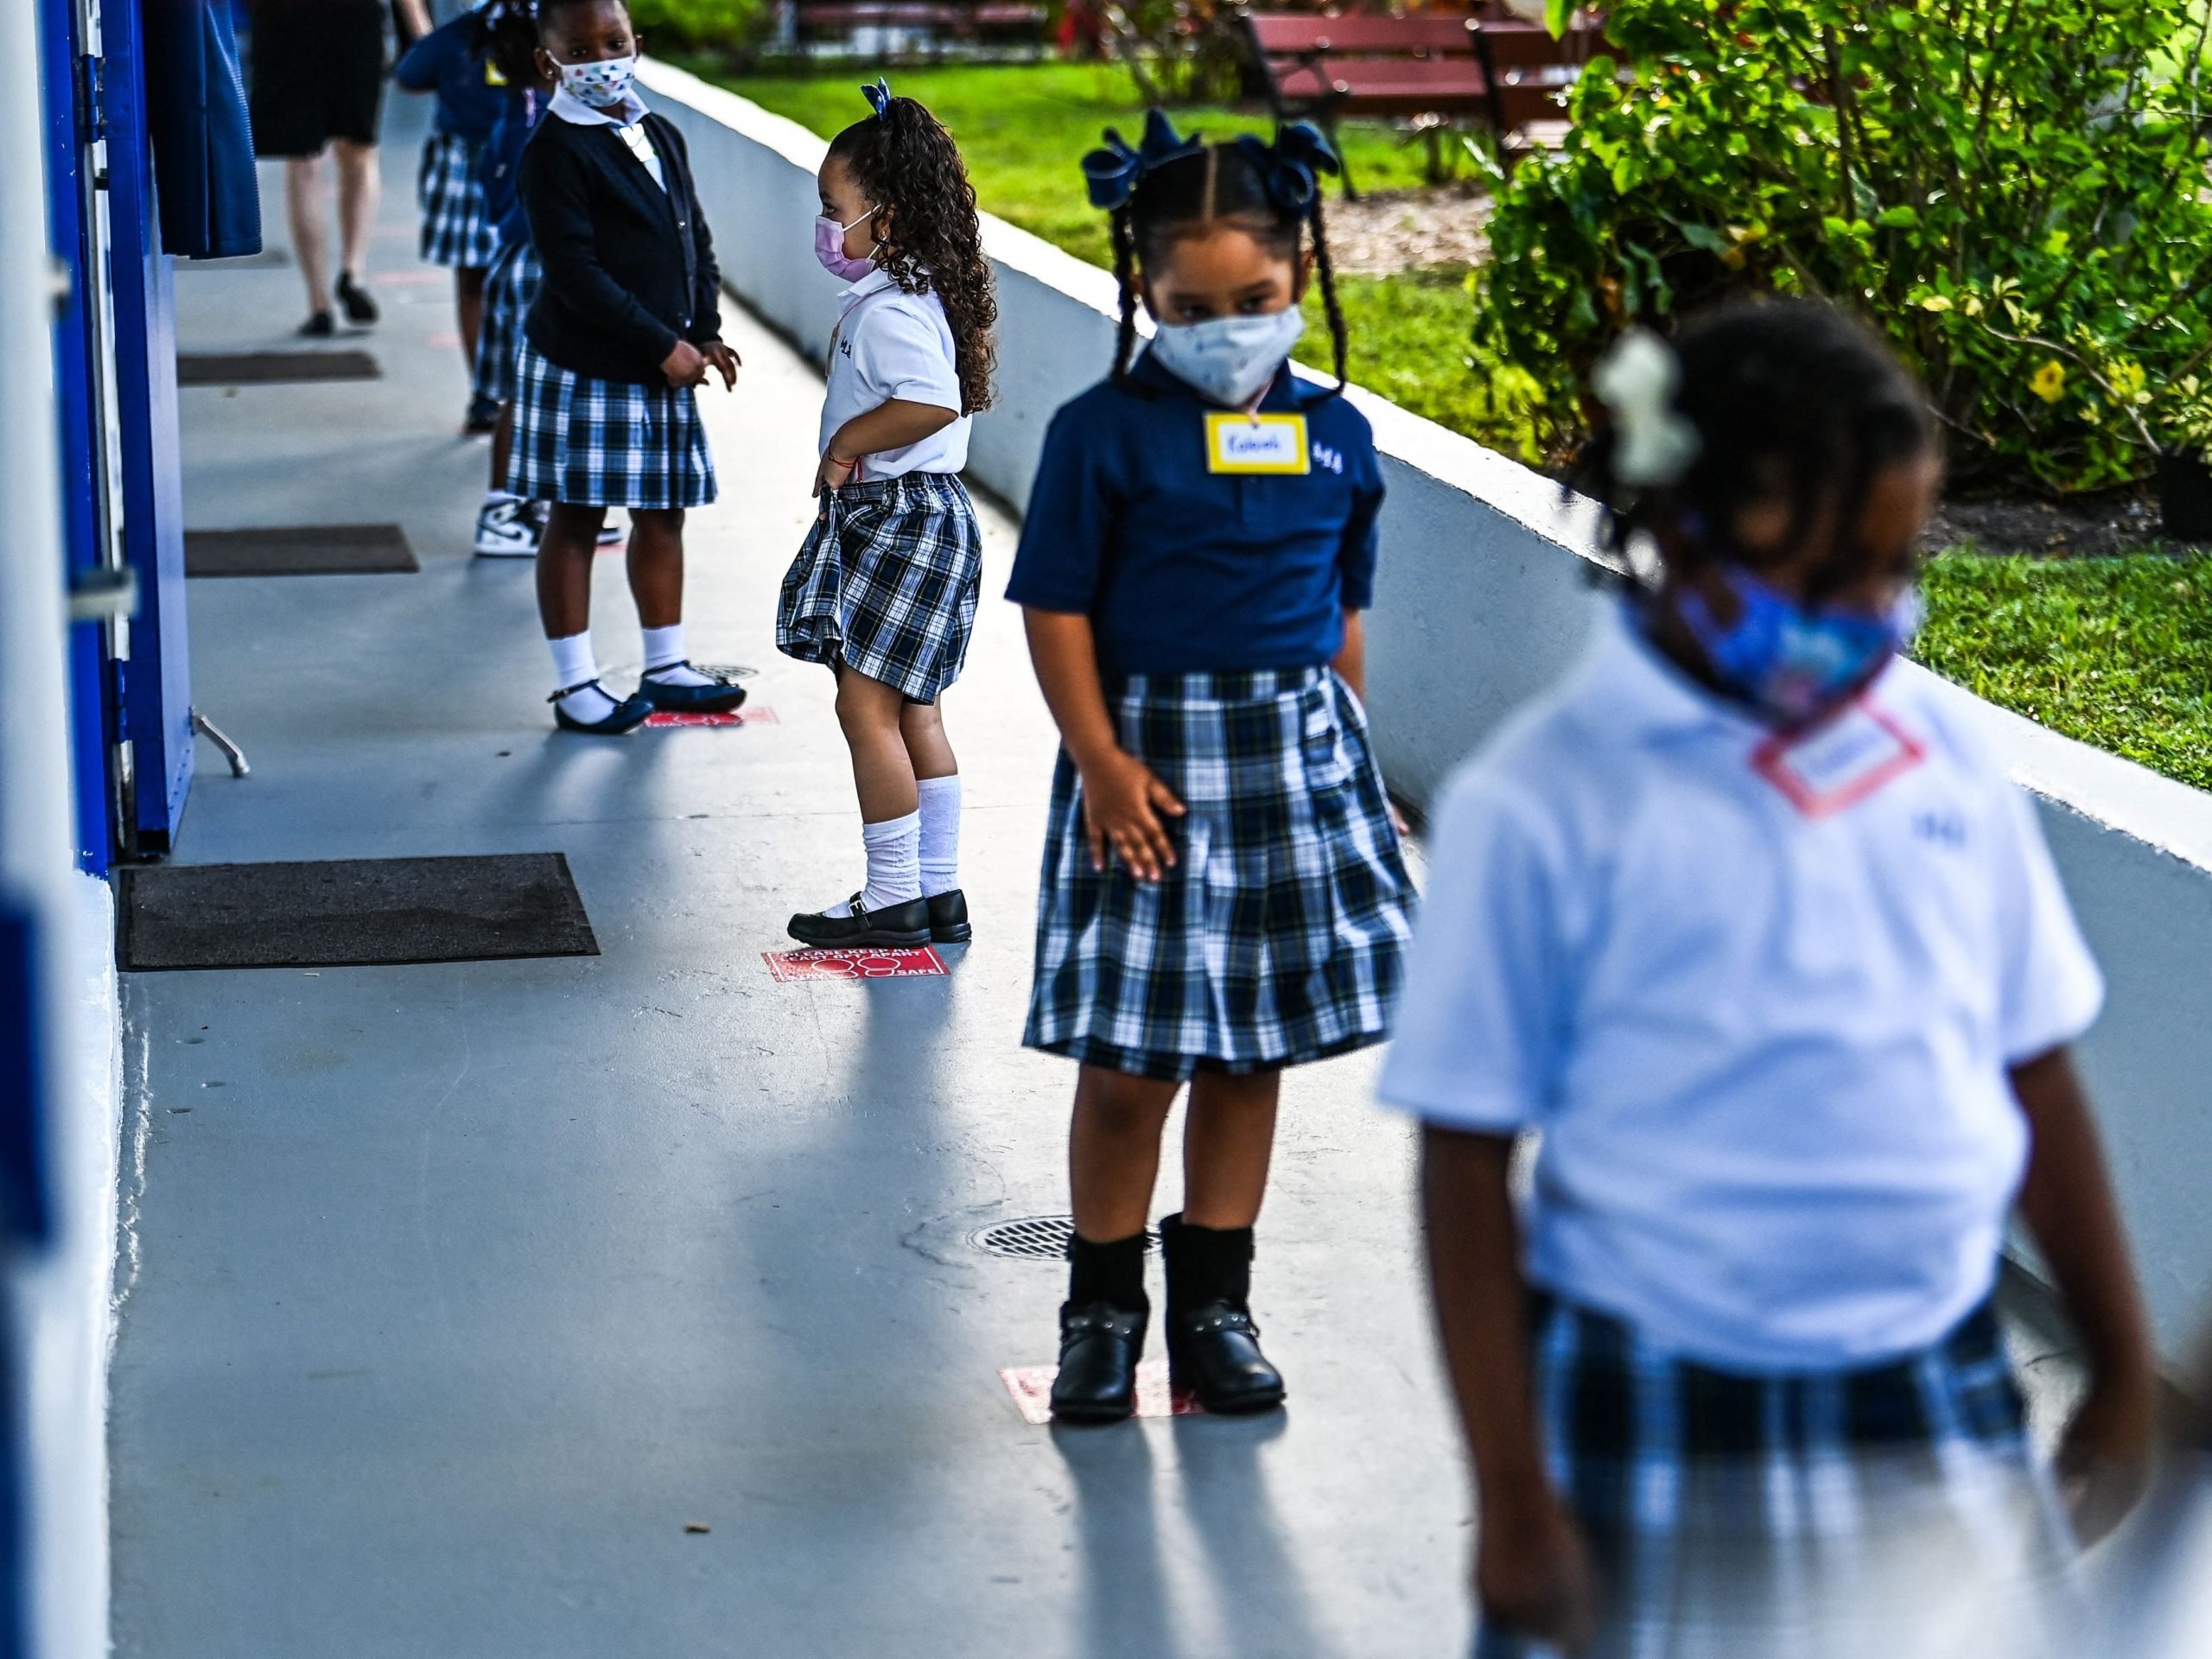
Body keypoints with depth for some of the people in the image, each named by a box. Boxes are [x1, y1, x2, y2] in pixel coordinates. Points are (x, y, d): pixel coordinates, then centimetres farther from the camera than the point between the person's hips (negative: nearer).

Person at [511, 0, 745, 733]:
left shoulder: (661, 137, 10)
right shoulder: (554, 153, -14)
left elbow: (697, 241, 14)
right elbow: (575, 272, -19)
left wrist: (704, 333, 0)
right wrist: (662, 347, -19)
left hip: (663, 367, 7)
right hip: (583, 369, -7)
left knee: (662, 513, 13)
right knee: (575, 519, 1)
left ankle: (665, 668, 24)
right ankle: (575, 684, 7)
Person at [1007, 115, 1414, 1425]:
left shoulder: (1334, 434, 4)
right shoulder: (1105, 432, -7)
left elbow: (1343, 613, 13)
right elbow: (1057, 608, -6)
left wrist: (1347, 751, 13)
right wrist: (1101, 760, -13)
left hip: (1300, 759, 4)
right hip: (1153, 760, -3)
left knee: (1251, 1051, 11)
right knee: (1130, 1062, -1)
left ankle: (1216, 1304, 23)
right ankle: (1103, 1310, 16)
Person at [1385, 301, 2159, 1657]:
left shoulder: (1944, 749, 2)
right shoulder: (1546, 805, -11)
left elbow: (2034, 1075, 11)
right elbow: (1469, 1166, -8)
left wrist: (2124, 1367, 15)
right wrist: (1517, 1509, -9)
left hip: (1941, 1407, 4)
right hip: (1660, 1443, -4)